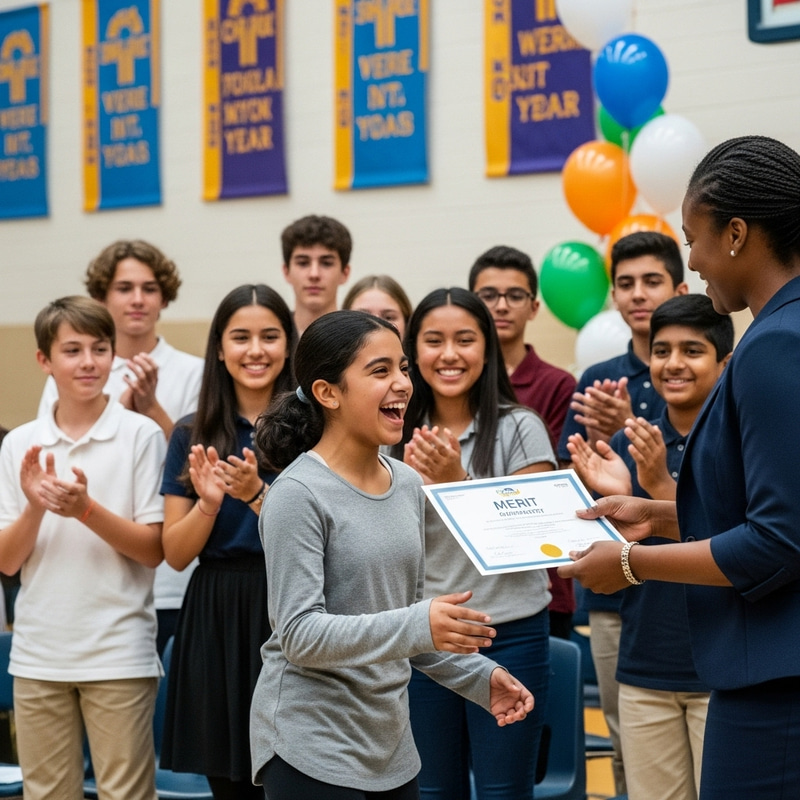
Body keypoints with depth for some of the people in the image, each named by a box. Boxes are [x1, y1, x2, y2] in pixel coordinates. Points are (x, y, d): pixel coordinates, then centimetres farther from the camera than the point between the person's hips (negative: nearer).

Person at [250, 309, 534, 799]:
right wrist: (417, 626, -29)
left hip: (390, 744, 7)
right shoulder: (299, 494, -14)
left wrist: (480, 675, 6)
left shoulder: (408, 485, 7)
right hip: (312, 750, -7)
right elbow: (300, 633, -19)